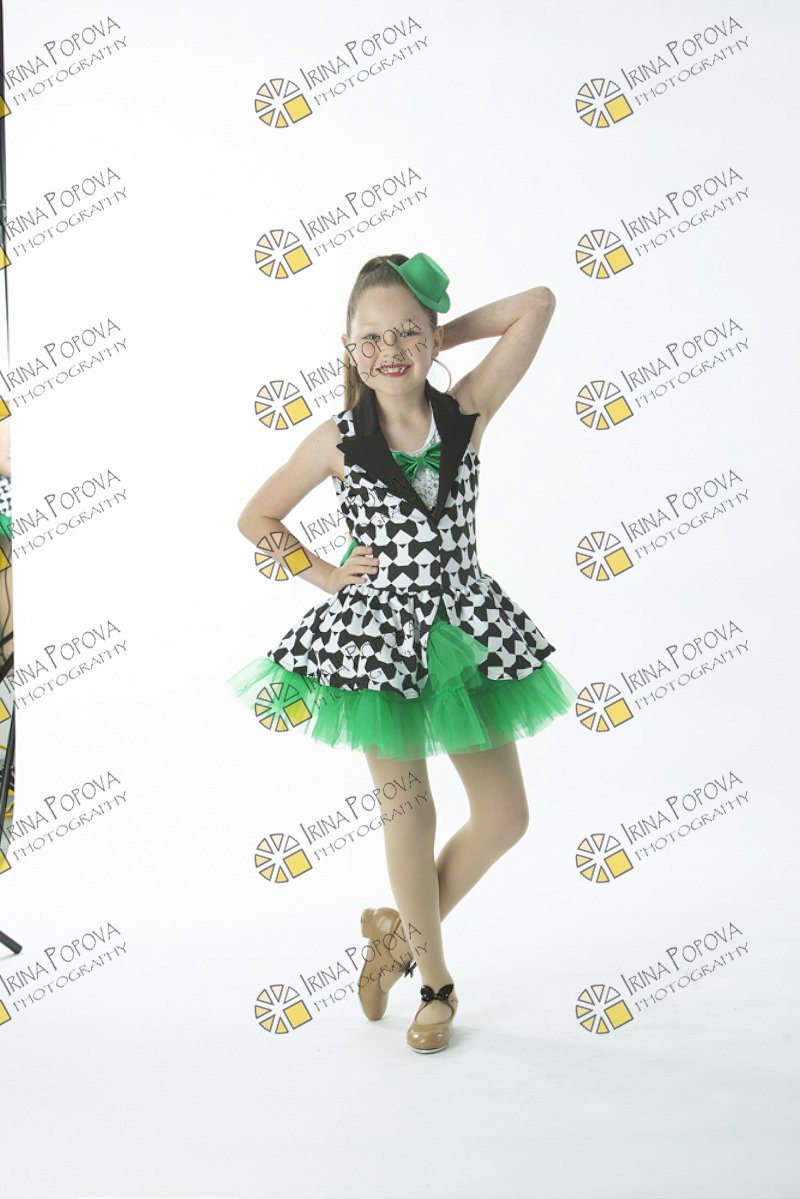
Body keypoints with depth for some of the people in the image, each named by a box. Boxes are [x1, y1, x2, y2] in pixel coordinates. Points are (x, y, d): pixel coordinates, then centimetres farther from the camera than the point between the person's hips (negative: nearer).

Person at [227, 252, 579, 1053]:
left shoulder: (467, 411, -3)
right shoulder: (337, 440, -6)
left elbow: (538, 304, -6)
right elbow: (256, 519, 6)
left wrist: (442, 336, -2)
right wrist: (323, 573, -1)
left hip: (464, 625, 3)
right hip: (380, 632, -2)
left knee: (505, 816, 7)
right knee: (410, 812, 6)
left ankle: (401, 930, 31)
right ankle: (436, 985, 26)